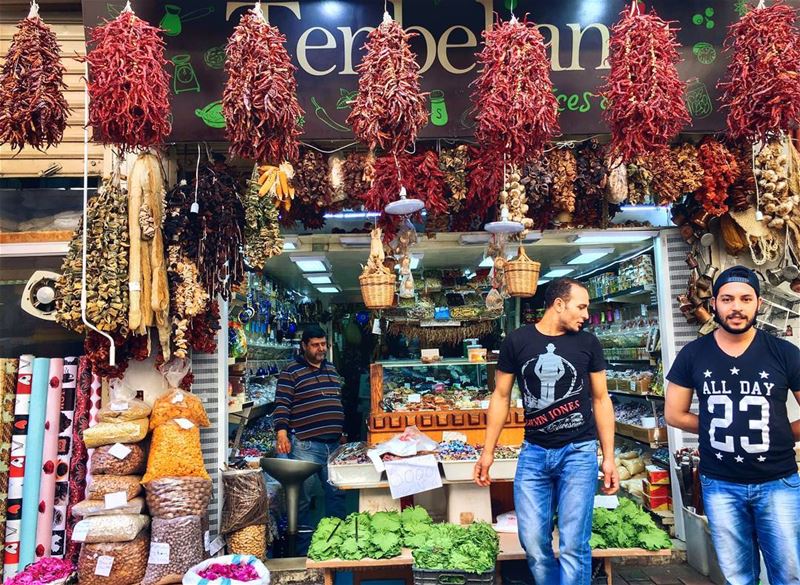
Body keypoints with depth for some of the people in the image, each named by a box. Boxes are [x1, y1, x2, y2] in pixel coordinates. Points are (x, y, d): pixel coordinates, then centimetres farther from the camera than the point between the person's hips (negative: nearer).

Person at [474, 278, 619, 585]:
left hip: (579, 452, 0)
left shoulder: (588, 343, 1)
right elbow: (501, 397, 5)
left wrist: (609, 457, 3)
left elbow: (601, 400, 7)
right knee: (533, 542, 3)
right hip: (534, 452, 1)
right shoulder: (516, 341, -1)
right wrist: (488, 451, 4)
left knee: (574, 545, -3)